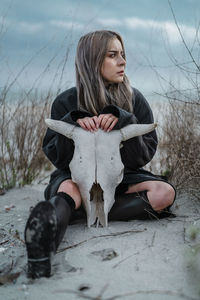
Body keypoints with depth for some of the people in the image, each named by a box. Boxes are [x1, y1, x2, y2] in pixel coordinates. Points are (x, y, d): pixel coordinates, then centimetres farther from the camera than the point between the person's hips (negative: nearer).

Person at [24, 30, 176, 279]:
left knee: (164, 193, -25)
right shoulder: (66, 102, -6)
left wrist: (122, 121, -25)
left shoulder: (134, 100, -3)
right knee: (68, 189, -36)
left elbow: (145, 154, -7)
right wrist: (73, 124, -26)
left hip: (120, 177, 2)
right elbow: (55, 157, -8)